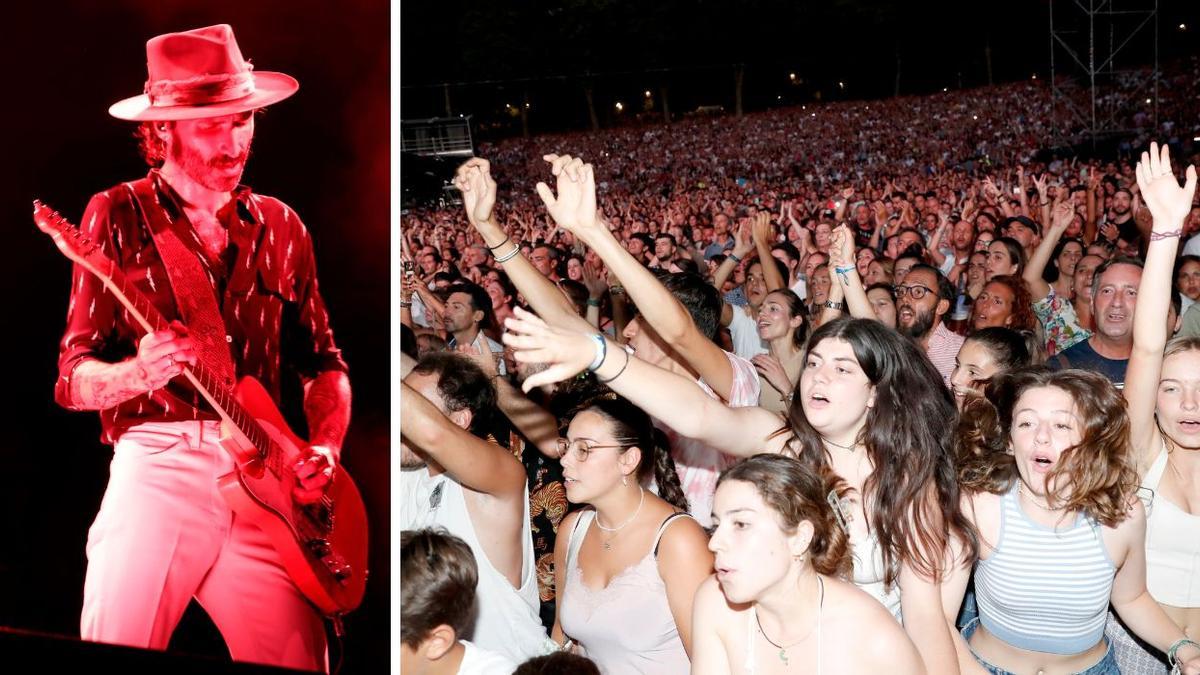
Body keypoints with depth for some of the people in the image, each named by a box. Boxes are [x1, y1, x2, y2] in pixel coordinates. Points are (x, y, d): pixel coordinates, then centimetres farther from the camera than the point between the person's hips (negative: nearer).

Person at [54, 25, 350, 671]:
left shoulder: (280, 228, 14)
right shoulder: (118, 216, 3)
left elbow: (325, 362, 19)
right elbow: (72, 378, 1)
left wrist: (325, 449, 0)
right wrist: (137, 374, -21)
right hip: (158, 464, -3)